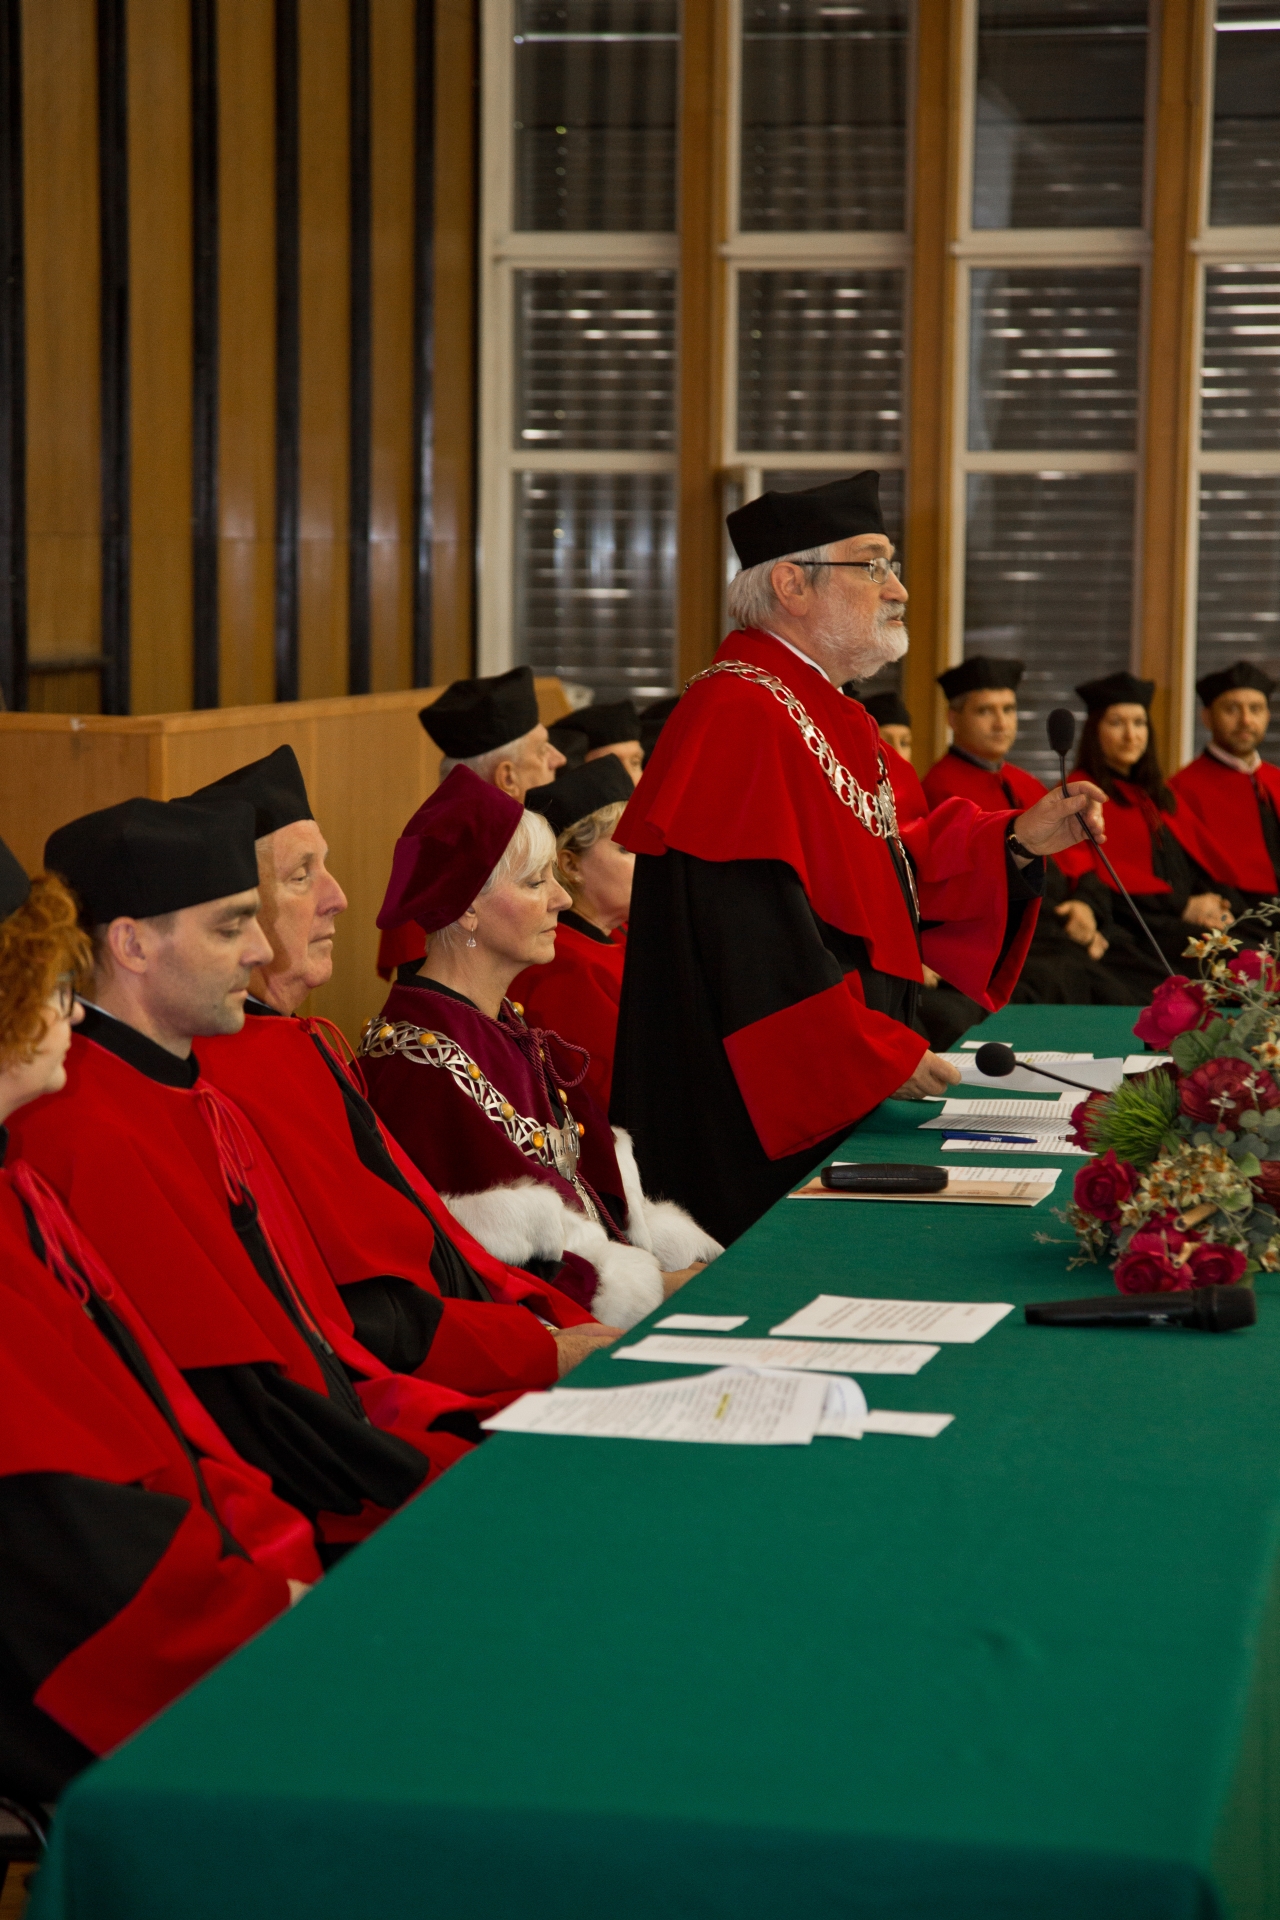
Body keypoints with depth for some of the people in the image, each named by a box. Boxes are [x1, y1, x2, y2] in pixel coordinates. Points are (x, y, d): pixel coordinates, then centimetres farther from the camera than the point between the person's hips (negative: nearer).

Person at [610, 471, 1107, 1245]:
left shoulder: (830, 716, 17)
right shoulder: (740, 717, -18)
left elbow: (886, 870, 19)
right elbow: (752, 933, -24)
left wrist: (1017, 841, 6)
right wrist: (883, 1056, -22)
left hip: (846, 1092, 11)